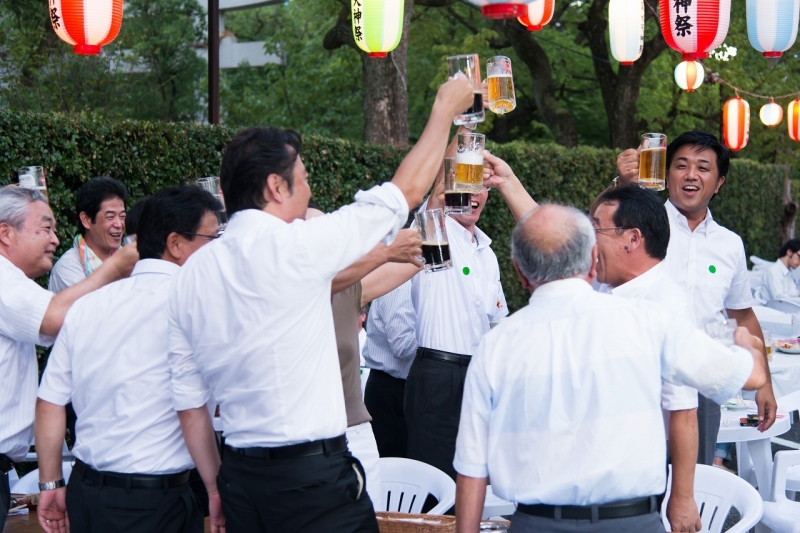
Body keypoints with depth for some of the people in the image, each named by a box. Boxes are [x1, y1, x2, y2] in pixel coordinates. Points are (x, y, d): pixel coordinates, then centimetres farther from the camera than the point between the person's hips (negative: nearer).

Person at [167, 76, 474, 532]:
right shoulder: (294, 246, -11)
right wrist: (446, 108, 12)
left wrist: (219, 492, 17)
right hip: (315, 478, -6)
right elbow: (407, 190, -1)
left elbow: (189, 402, 9)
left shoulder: (192, 272, 7)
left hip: (240, 479, 7)